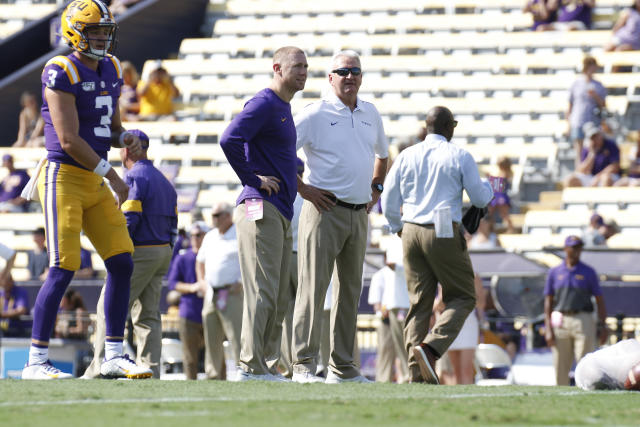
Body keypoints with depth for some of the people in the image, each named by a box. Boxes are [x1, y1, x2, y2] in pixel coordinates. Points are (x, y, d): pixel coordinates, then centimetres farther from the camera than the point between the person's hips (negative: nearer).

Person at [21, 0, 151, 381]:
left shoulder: (111, 71, 12)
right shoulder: (62, 73, -13)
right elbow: (69, 139, -18)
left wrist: (125, 138, -1)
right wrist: (112, 175, -16)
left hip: (94, 182, 8)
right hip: (64, 178, -8)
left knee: (122, 263, 3)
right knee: (63, 269, -11)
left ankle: (114, 356, 9)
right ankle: (37, 360, -5)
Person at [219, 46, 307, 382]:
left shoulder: (284, 108, 20)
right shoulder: (264, 104, -10)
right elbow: (229, 140, -23)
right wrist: (253, 179, -17)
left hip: (282, 214, 10)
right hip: (261, 208, -10)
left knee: (278, 299, 10)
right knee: (262, 291, -12)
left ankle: (267, 367, 13)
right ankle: (251, 366, -13)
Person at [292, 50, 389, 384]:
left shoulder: (370, 114, 13)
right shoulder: (315, 114, -6)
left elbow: (382, 153, 32)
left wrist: (376, 187, 19)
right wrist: (302, 189, -10)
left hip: (360, 214, 7)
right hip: (325, 210, -6)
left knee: (350, 290, 9)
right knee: (313, 287, -9)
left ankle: (342, 367, 14)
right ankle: (304, 364, -9)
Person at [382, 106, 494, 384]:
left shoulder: (406, 156, 9)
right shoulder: (459, 156, -1)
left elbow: (389, 201, 9)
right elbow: (479, 199, 2)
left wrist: (398, 229, 27)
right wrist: (490, 188, 25)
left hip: (411, 232, 4)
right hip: (445, 234, -4)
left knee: (419, 302, 7)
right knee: (462, 297, 7)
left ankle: (417, 372, -2)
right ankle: (431, 347, -16)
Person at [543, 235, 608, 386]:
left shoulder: (589, 272, 6)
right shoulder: (554, 272, 9)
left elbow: (599, 300, 5)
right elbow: (548, 302, 8)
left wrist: (602, 326, -6)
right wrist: (548, 329, -2)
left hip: (583, 321, -2)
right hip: (560, 322, 2)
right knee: (560, 368, 2)